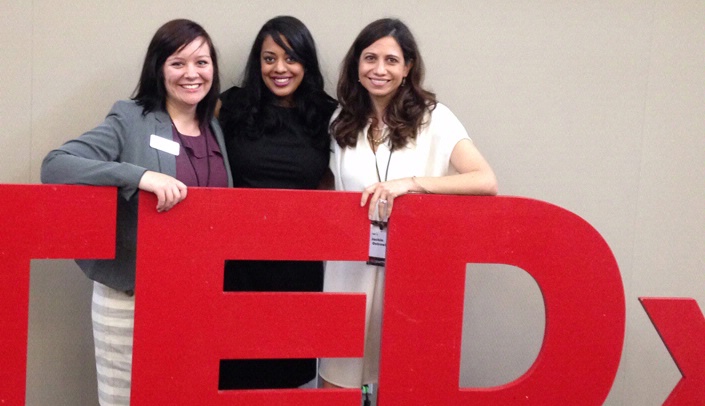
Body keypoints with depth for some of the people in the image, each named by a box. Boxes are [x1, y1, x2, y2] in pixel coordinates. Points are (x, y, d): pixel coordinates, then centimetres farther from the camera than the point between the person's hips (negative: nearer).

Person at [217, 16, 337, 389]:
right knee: (233, 370, 3)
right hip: (237, 256, -1)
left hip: (299, 262, 1)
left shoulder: (327, 117, 3)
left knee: (287, 372, 10)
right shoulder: (232, 106, 1)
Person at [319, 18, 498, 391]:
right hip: (350, 272, 3)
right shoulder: (342, 121, 6)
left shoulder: (434, 119, -6)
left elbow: (486, 182, -18)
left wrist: (410, 183, -27)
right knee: (337, 381, 8)